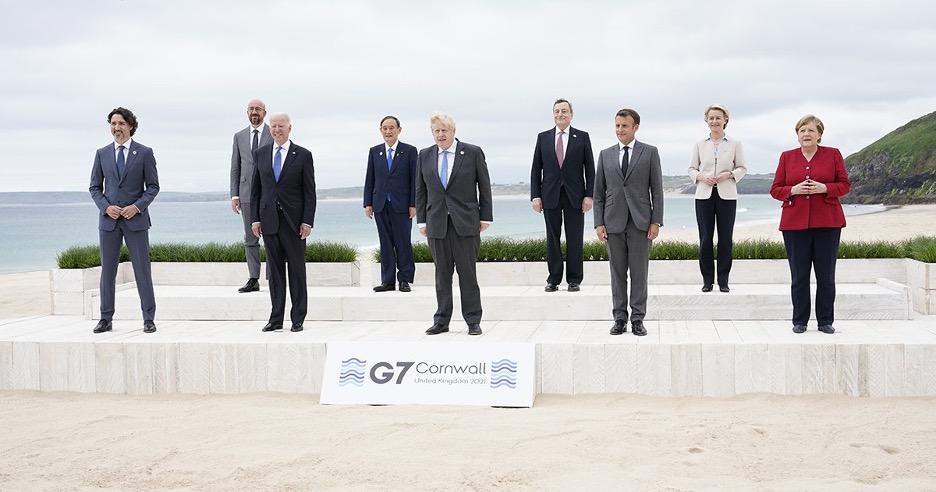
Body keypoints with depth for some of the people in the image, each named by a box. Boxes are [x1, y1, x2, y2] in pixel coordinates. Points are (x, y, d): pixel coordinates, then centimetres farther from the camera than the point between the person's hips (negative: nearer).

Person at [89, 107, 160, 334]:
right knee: (107, 270, 5)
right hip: (108, 220, 2)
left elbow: (153, 186, 2)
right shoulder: (102, 154, 9)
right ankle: (106, 319, 11)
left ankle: (149, 319, 5)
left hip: (136, 219, -2)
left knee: (142, 269, -1)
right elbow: (94, 187, 11)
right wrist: (106, 207, -7)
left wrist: (137, 206, -12)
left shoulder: (144, 153, 2)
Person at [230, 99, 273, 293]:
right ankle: (253, 279, 8)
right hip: (247, 193, 3)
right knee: (250, 239, 4)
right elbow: (235, 168, 12)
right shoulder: (239, 136, 13)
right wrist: (234, 195, 4)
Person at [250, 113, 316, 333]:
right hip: (269, 220, 3)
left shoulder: (303, 155, 0)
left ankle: (297, 319, 9)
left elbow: (309, 191, -2)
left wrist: (307, 221, -9)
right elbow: (255, 189, 11)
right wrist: (255, 218, 3)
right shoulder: (260, 154, 9)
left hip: (293, 220, -3)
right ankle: (276, 319, 11)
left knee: (297, 269, 3)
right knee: (274, 269, 6)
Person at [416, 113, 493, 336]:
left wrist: (485, 217, -1)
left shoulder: (473, 152, 1)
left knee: (467, 272, 0)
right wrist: (421, 220, 7)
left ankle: (473, 320, 8)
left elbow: (484, 186, 2)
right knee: (442, 273, 6)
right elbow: (420, 190, 12)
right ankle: (441, 320, 13)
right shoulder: (425, 156, 9)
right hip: (437, 223, 3)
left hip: (466, 223, -3)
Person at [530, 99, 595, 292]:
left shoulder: (582, 137, 4)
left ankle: (574, 279, 9)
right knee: (552, 238, 4)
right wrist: (535, 196, -2)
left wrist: (589, 195, -5)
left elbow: (589, 169, 3)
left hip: (574, 196, -1)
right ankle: (554, 279, 10)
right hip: (550, 195, 1)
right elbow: (536, 169, 6)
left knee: (574, 239, 2)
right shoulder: (543, 137, 8)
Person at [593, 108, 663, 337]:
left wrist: (656, 221, -6)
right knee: (617, 273, 5)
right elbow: (598, 192, 10)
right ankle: (620, 319, 11)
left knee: (639, 272, 1)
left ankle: (638, 319, 7)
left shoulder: (650, 152, 4)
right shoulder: (606, 155, 10)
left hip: (640, 222, -2)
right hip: (614, 223, 2)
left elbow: (657, 189, 1)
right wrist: (599, 223, 0)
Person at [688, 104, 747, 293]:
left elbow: (742, 168, 7)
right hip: (704, 195, 1)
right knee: (705, 238, -1)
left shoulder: (735, 144, 6)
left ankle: (723, 280, 8)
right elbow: (692, 168, 11)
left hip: (727, 195, -1)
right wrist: (701, 176, -9)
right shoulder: (699, 145, 9)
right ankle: (707, 280, 8)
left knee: (725, 238, 0)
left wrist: (729, 174, -12)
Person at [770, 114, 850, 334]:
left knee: (826, 275, 2)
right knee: (799, 275, 1)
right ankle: (800, 321, 11)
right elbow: (775, 189, 8)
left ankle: (825, 321, 12)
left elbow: (845, 185, 5)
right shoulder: (787, 157, 9)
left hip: (827, 222, 0)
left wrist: (824, 188, -13)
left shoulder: (833, 154, 6)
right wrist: (794, 190, -11)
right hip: (795, 223, 1)